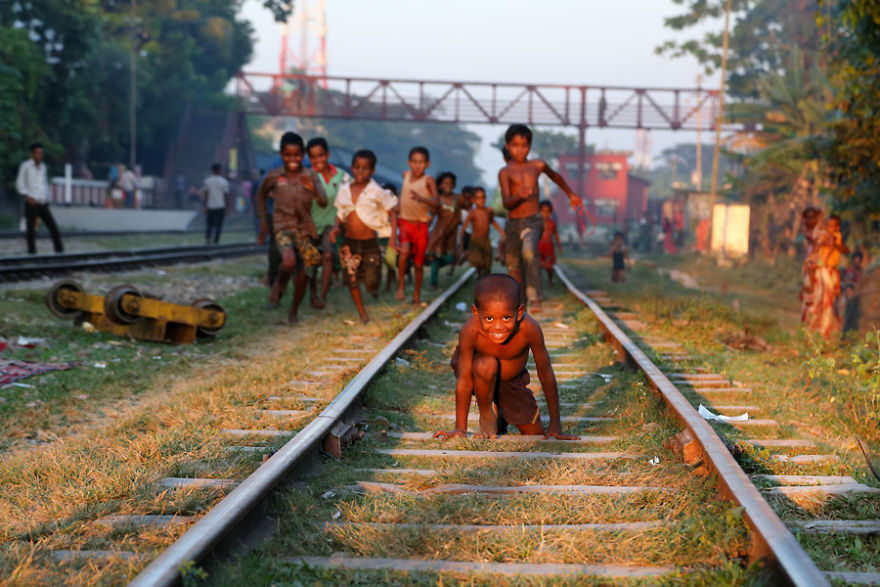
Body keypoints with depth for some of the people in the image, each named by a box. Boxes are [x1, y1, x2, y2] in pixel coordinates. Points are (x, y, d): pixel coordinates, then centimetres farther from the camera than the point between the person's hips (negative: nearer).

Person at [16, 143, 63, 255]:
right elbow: (20, 185, -3)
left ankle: (59, 250, 0)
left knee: (53, 227, -3)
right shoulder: (25, 166, -4)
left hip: (43, 204, 5)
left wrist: (46, 197, 13)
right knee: (30, 230, -1)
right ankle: (32, 252, 6)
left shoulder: (43, 166, 13)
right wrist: (28, 197, -16)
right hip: (31, 204, -5)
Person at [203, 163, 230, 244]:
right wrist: (227, 207, 7)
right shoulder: (224, 182, -3)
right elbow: (226, 196, -1)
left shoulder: (207, 181, 2)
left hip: (210, 207, 2)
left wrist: (205, 206, 6)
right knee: (218, 225, 5)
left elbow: (206, 194, 1)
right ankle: (216, 241, 3)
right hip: (220, 206, -2)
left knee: (209, 224, 11)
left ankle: (207, 237, -13)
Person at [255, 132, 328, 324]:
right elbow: (261, 194, 17)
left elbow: (323, 202, -15)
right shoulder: (274, 176, -3)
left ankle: (293, 312, 27)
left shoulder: (310, 176, -3)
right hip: (283, 227, -2)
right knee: (289, 261, -31)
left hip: (305, 229, 2)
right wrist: (262, 218, 11)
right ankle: (280, 282, 4)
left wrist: (313, 189, -35)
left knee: (301, 277, 3)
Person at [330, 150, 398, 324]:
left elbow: (392, 213, -1)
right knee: (351, 279, 1)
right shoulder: (344, 190, 3)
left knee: (371, 282, -7)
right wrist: (337, 227, -6)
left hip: (370, 243, -3)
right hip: (349, 243, 3)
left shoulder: (377, 192, -6)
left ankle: (374, 285, 32)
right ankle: (362, 313, 19)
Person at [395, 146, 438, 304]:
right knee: (405, 250, -27)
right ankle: (400, 286, -14)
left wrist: (421, 199, -43)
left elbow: (435, 204, -23)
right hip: (404, 222, 2)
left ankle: (417, 295, 26)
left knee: (419, 263, 7)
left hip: (421, 226, -1)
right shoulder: (406, 175, 2)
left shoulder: (429, 180, -10)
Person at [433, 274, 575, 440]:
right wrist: (460, 429, -24)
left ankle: (501, 413, 32)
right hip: (480, 376, -2)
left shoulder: (529, 329, -36)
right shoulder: (471, 330, -38)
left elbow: (545, 374, -23)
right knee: (487, 365, -36)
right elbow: (464, 381, -29)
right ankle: (486, 415, -6)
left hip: (512, 378, 2)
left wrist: (555, 424, -16)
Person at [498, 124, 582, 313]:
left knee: (529, 252, -32)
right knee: (514, 269, 10)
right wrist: (519, 196, -34)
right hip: (513, 224, 1)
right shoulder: (505, 172, -1)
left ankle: (534, 298, -34)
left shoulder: (537, 165, 5)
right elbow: (506, 203, -13)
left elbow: (555, 176, 28)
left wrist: (570, 194, 37)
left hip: (533, 222, -1)